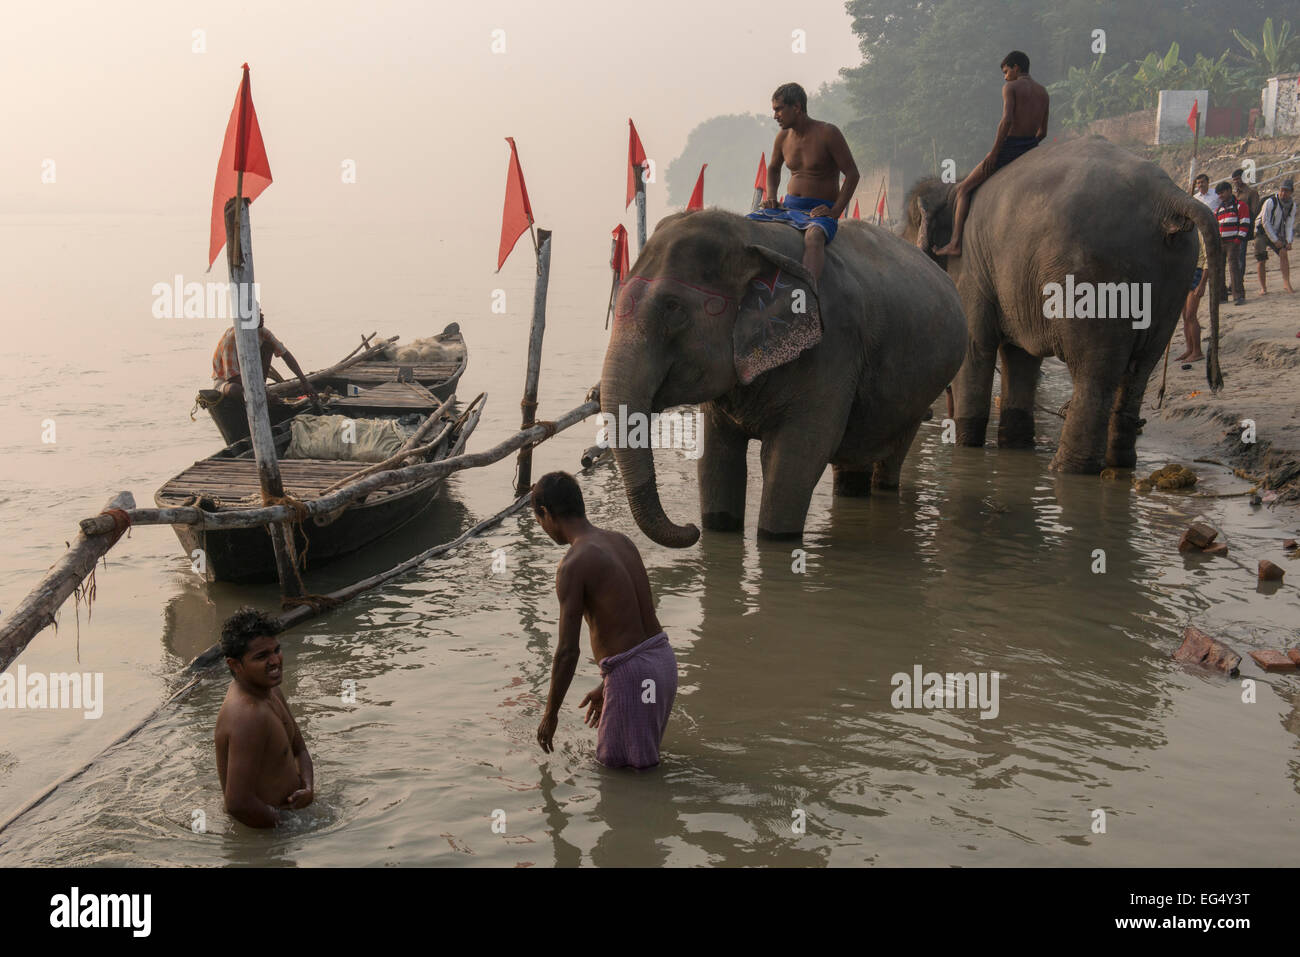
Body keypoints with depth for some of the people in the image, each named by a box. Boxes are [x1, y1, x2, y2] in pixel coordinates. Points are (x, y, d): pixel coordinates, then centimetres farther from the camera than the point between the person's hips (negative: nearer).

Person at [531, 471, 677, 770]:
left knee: (613, 762, 9)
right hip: (662, 656, 8)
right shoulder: (622, 542, 10)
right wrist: (605, 685, 28)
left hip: (633, 674, -8)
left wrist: (550, 714, -1)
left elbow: (567, 650, -14)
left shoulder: (573, 565, -15)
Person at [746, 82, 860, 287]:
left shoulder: (828, 133, -8)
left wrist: (835, 212, -18)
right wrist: (771, 198, 10)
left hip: (820, 212, -7)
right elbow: (773, 169, 29)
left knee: (813, 236, -41)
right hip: (788, 207, 7)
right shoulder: (783, 137, 10)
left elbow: (852, 174, -8)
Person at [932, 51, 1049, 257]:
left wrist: (993, 153, -20)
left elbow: (1007, 119, -23)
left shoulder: (1010, 88, -8)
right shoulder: (1043, 92, 13)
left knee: (964, 189, 5)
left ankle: (955, 243, -6)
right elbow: (1043, 131, 16)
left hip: (1008, 148, -6)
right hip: (1031, 148, 6)